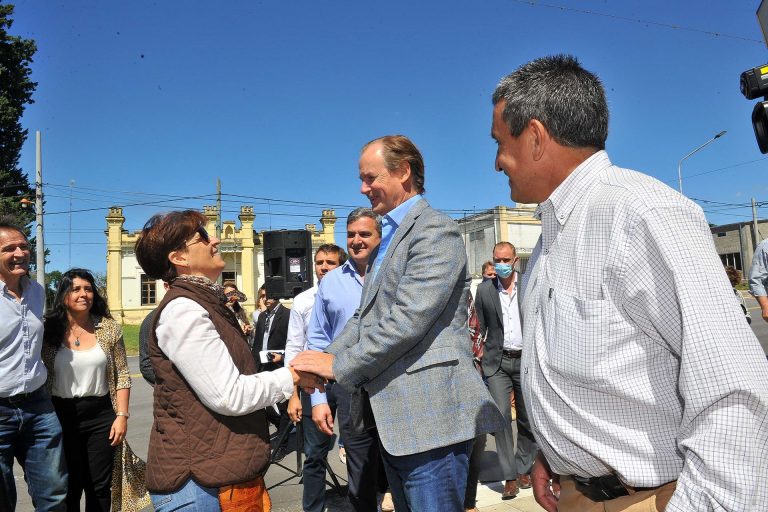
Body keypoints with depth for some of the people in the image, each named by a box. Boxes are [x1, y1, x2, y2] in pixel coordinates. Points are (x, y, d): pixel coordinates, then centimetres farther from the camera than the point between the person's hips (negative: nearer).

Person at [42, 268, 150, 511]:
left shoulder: (109, 328, 0)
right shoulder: (49, 330, -2)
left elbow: (122, 376, 2)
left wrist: (122, 415, -4)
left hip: (101, 415, 1)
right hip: (61, 416, -1)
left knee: (100, 487, 9)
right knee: (68, 488, 10)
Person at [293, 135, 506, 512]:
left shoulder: (436, 230, -12)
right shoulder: (388, 238, 19)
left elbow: (409, 320, -22)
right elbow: (365, 316, 15)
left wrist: (340, 365, -15)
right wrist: (323, 361, 1)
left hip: (430, 412, -9)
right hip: (391, 415, 9)